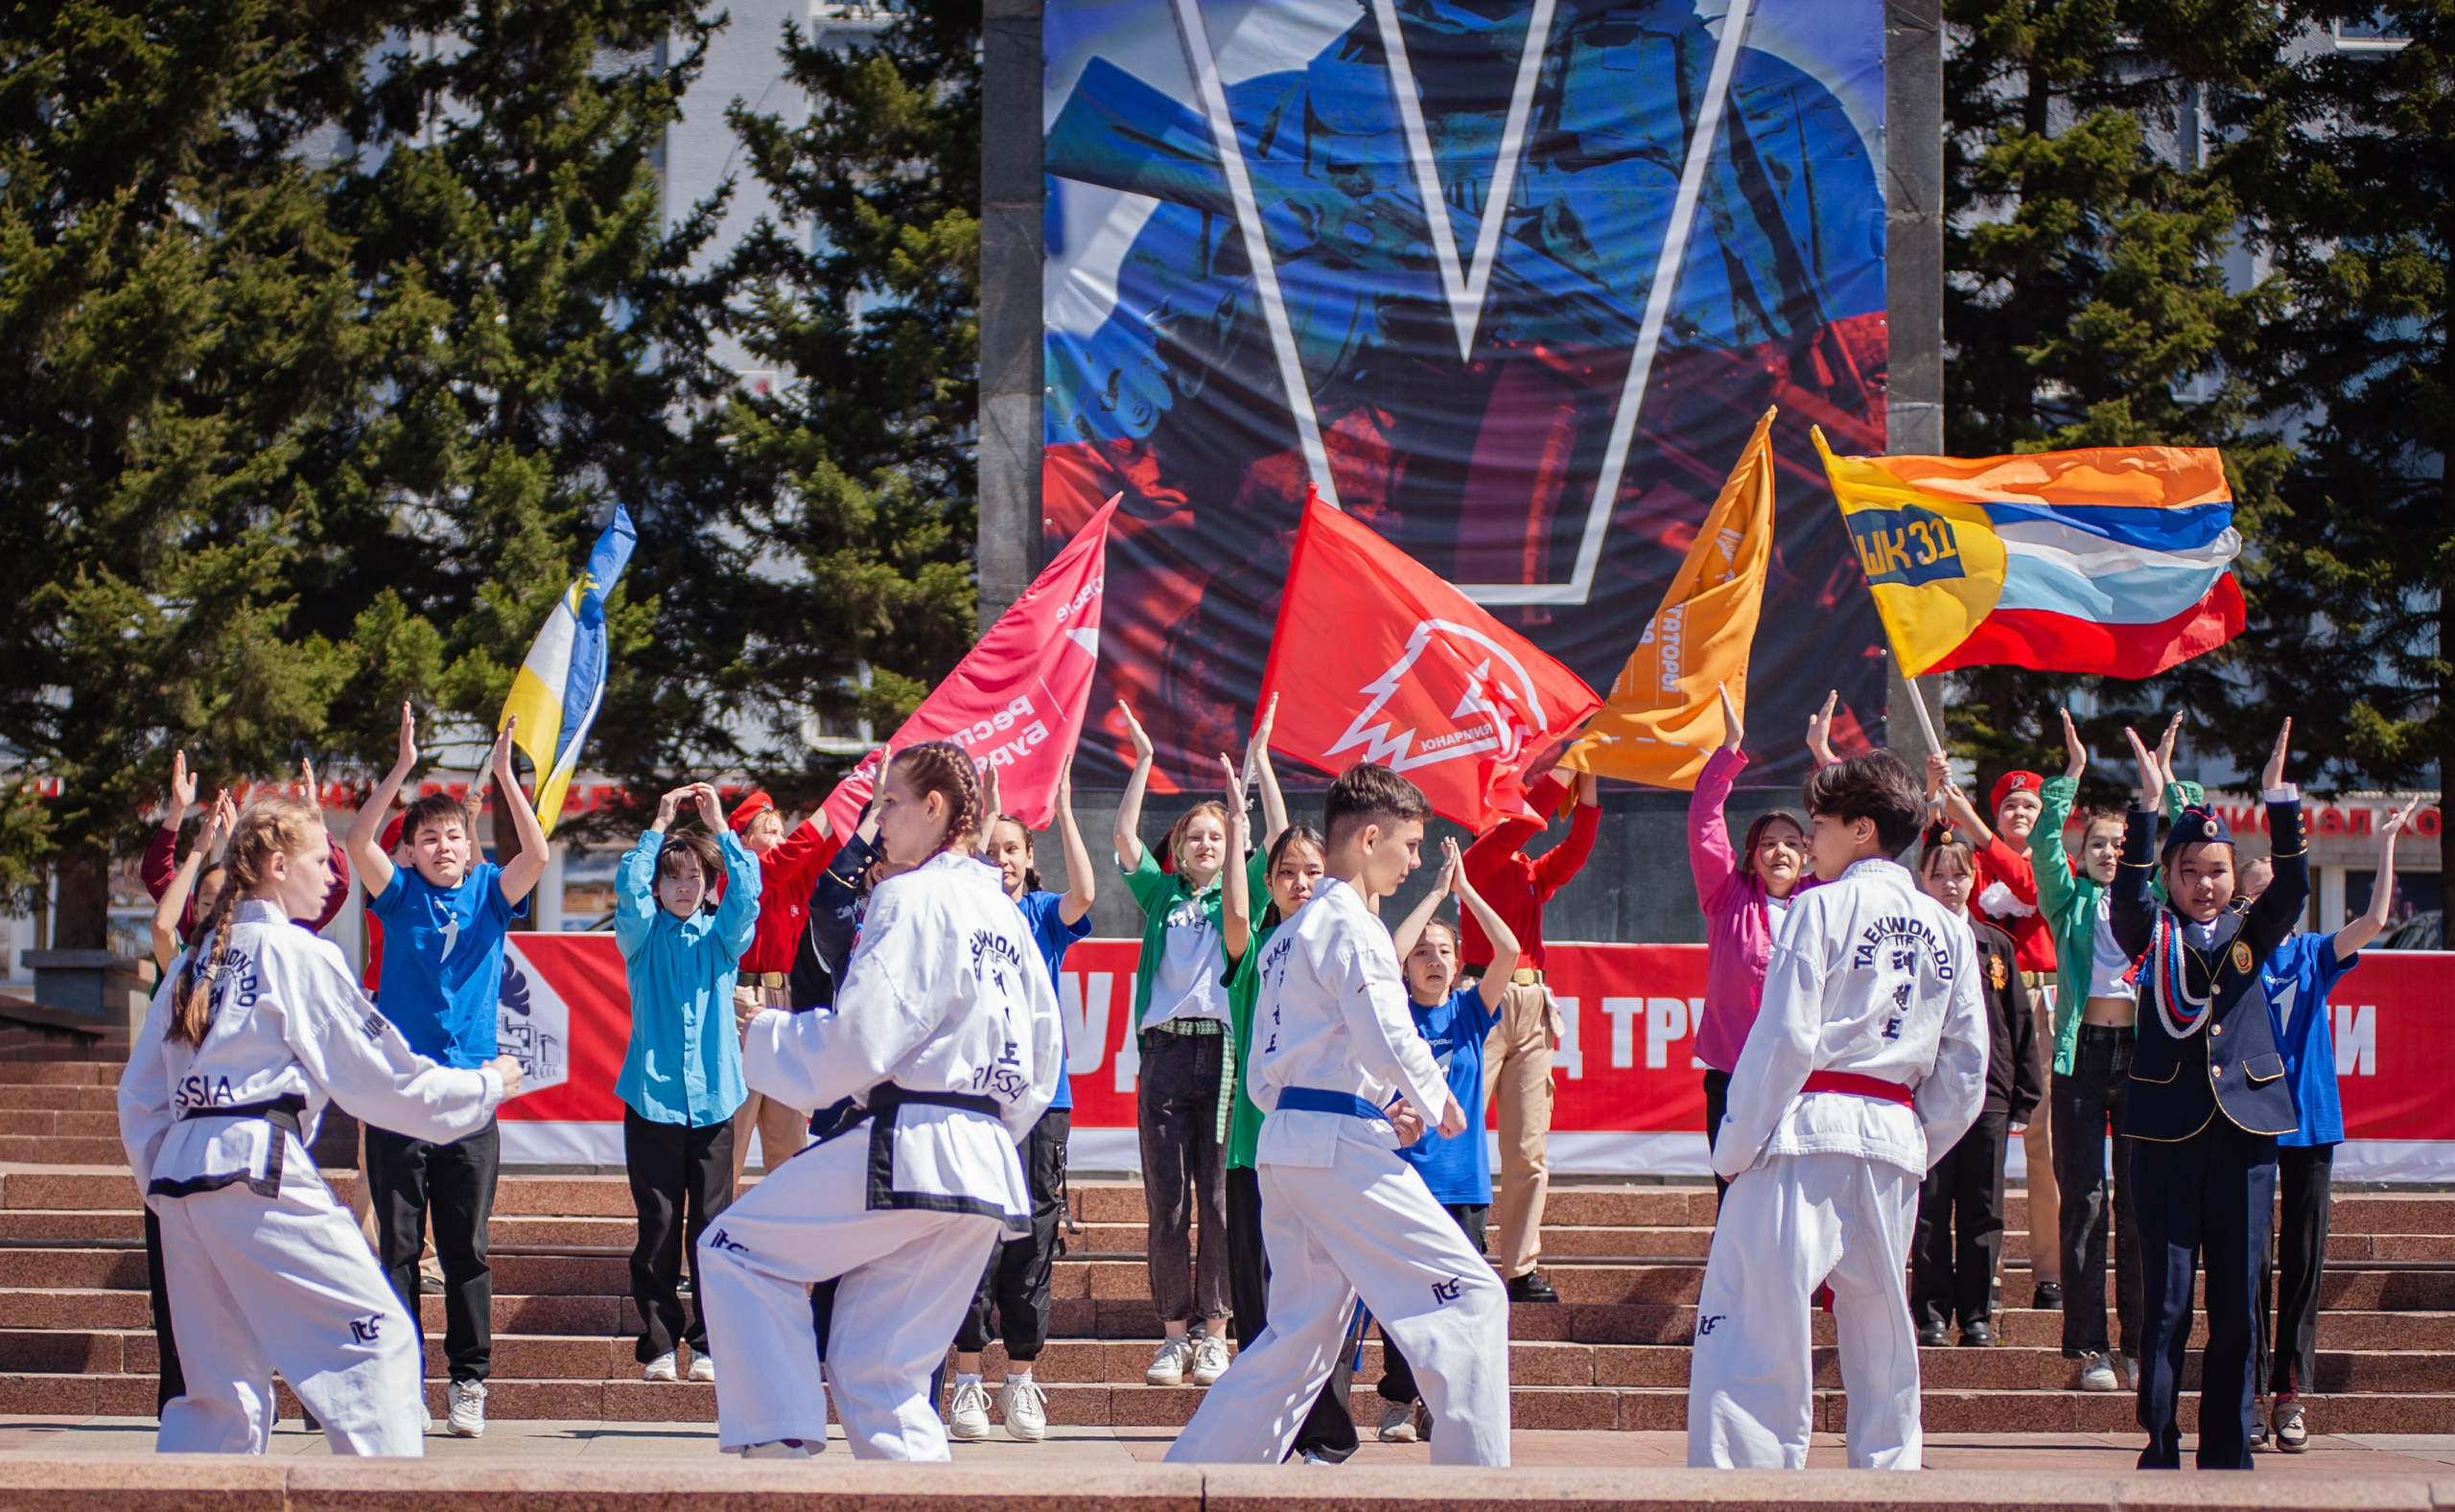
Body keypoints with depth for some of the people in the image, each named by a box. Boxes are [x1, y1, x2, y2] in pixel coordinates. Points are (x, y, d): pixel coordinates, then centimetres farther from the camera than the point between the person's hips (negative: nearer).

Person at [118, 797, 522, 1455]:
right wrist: (483, 1087, 13)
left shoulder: (195, 961, 18)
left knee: (223, 1378, 13)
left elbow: (140, 1094, 19)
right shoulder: (298, 955, -2)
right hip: (259, 1167, -8)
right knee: (375, 1337, -6)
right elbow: (377, 1074, 0)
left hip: (179, 1176, 8)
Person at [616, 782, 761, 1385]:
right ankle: (658, 1343, 4)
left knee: (712, 1224, 0)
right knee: (657, 1227, -1)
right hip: (651, 1097, -1)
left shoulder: (722, 936, 10)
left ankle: (708, 1344, 6)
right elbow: (629, 886, -10)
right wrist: (661, 824, -8)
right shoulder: (643, 937, 8)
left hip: (713, 1097, 1)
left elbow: (746, 890, -7)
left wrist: (718, 824, -7)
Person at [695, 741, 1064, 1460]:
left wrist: (768, 1035, 1)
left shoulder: (912, 898, -9)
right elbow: (1043, 1055, 22)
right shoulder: (1004, 914, 17)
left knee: (736, 1249, 2)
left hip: (907, 1152, -8)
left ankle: (781, 1439, -8)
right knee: (881, 1367, 12)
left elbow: (860, 1040, -16)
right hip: (987, 1170, 8)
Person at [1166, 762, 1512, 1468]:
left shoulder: (1287, 935, 20)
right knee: (1469, 1298, -7)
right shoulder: (1352, 926, -9)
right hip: (1340, 1146, -10)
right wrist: (1436, 1103, 1)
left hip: (1283, 1140, 10)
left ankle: (1187, 1475, 13)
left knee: (1302, 1333, 15)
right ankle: (1475, 1474, -10)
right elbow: (1391, 1039, -19)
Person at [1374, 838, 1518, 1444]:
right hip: (1403, 1173, -2)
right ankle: (1399, 1403, 4)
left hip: (1463, 1179, 2)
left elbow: (1508, 952, -4)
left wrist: (1466, 889, -5)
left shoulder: (1470, 1009, 9)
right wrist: (1436, 891, -10)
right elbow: (1385, 955, -14)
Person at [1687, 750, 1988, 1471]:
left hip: (1807, 1131, -6)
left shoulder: (1823, 908, -5)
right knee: (1881, 1339, 15)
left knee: (1747, 1329, -8)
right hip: (1893, 1151, 6)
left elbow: (1785, 1037, -10)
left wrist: (1736, 1149, -5)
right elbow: (1966, 1068, 12)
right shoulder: (1948, 930, 12)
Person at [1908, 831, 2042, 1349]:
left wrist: (2025, 1092, 7)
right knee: (1930, 1208, 0)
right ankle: (1932, 1311, 6)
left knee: (1982, 1210, 4)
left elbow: (2019, 1021, 12)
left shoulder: (1996, 946, 11)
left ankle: (1976, 1312, 11)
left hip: (1987, 1092, 2)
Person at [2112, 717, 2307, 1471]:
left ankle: (2227, 1452, 10)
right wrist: (2149, 807, -26)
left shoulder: (2249, 934, 9)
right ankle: (2159, 1447, 4)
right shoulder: (2153, 935, 4)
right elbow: (2127, 892, -16)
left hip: (2244, 1130, 2)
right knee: (2165, 1302, -1)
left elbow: (2293, 886, -8)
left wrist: (2279, 800, -21)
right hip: (2168, 1131, -2)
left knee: (2237, 1303, 4)